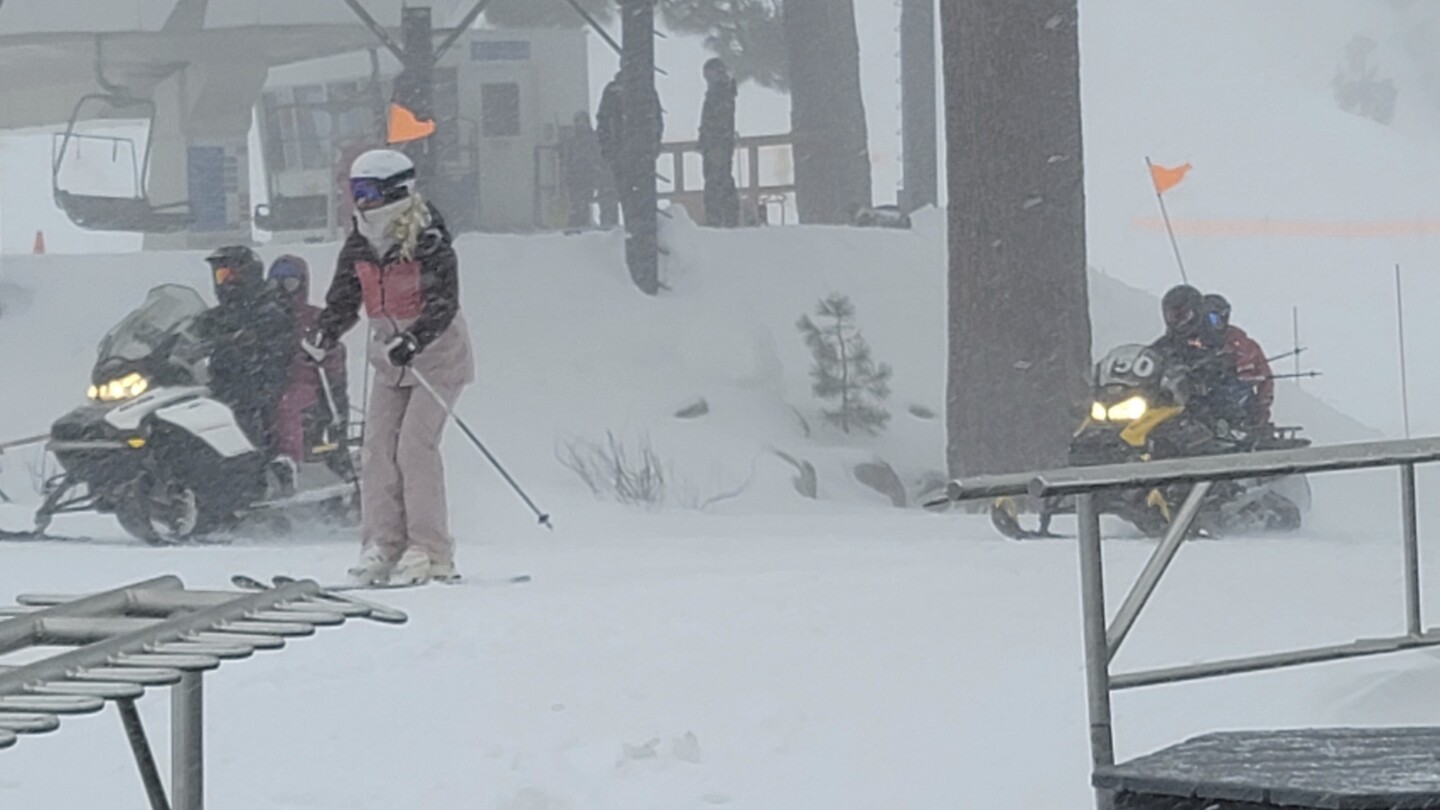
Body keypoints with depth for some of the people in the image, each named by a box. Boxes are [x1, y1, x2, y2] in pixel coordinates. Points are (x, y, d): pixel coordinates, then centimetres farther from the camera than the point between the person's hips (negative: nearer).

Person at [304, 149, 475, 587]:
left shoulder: (429, 244, -18)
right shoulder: (359, 247, 3)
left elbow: (443, 304, -25)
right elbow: (343, 300, 8)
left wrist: (413, 341, -40)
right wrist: (322, 337, -10)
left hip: (437, 354, -7)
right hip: (390, 358, 7)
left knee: (415, 444, -16)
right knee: (378, 447, -4)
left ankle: (431, 553, -13)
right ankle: (383, 546, -1)